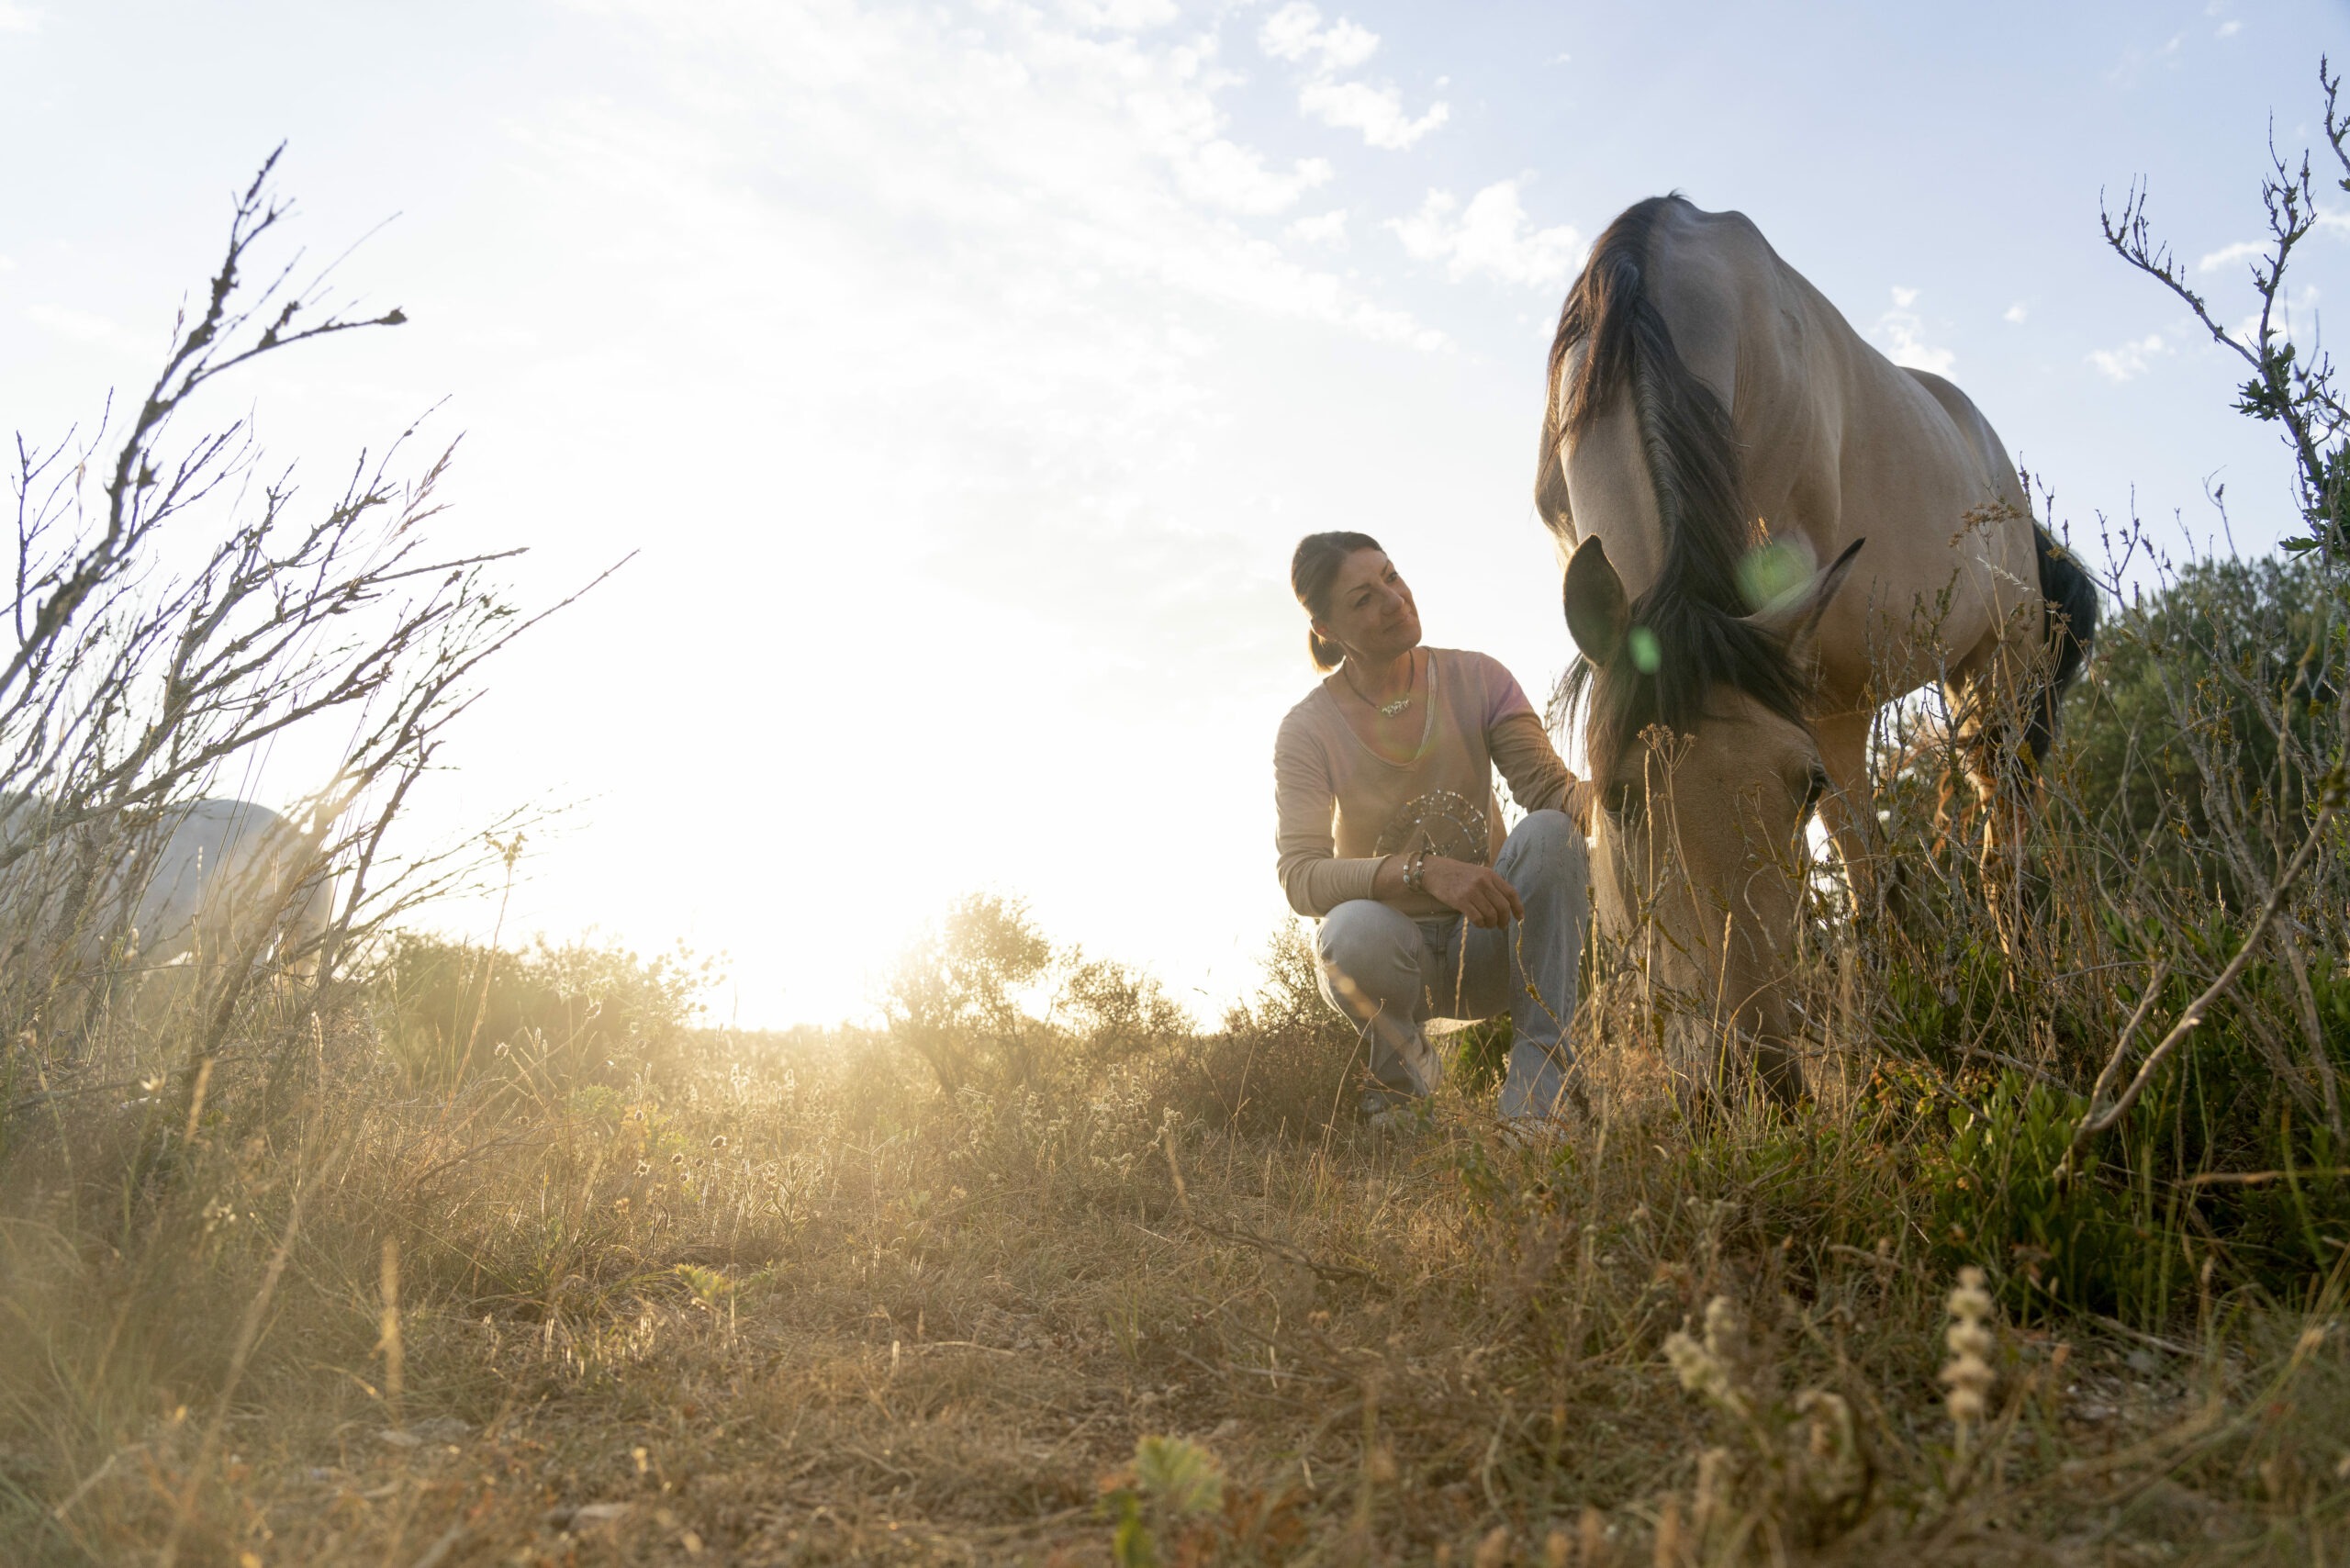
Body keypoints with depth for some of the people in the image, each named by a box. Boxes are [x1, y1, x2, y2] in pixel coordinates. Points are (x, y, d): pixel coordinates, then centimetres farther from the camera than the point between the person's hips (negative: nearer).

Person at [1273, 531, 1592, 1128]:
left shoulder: (1475, 678, -4)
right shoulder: (1308, 730, -11)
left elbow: (1548, 788, -14)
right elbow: (1300, 877, -22)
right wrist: (1425, 871, -37)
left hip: (1488, 942, 2)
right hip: (1398, 950, -2)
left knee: (1550, 831, -28)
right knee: (1356, 930, -38)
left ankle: (1535, 1087, -20)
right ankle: (1403, 1066, -3)